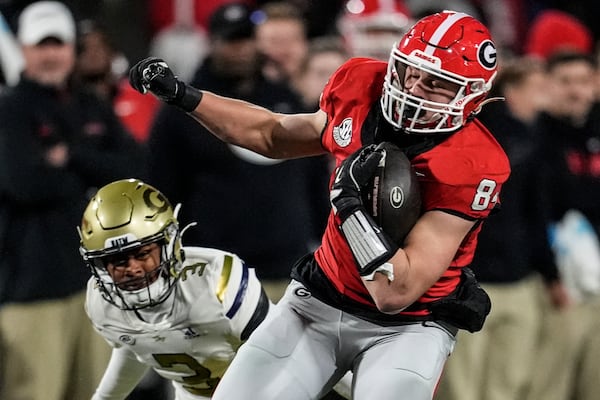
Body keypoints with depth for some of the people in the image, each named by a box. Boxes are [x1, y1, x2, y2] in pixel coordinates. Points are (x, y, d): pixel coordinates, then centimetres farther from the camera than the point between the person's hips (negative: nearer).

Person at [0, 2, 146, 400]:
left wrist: (71, 158, -10)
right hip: (32, 281, -6)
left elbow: (135, 169, 2)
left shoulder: (93, 109, 15)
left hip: (93, 275, 6)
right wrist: (93, 173, -3)